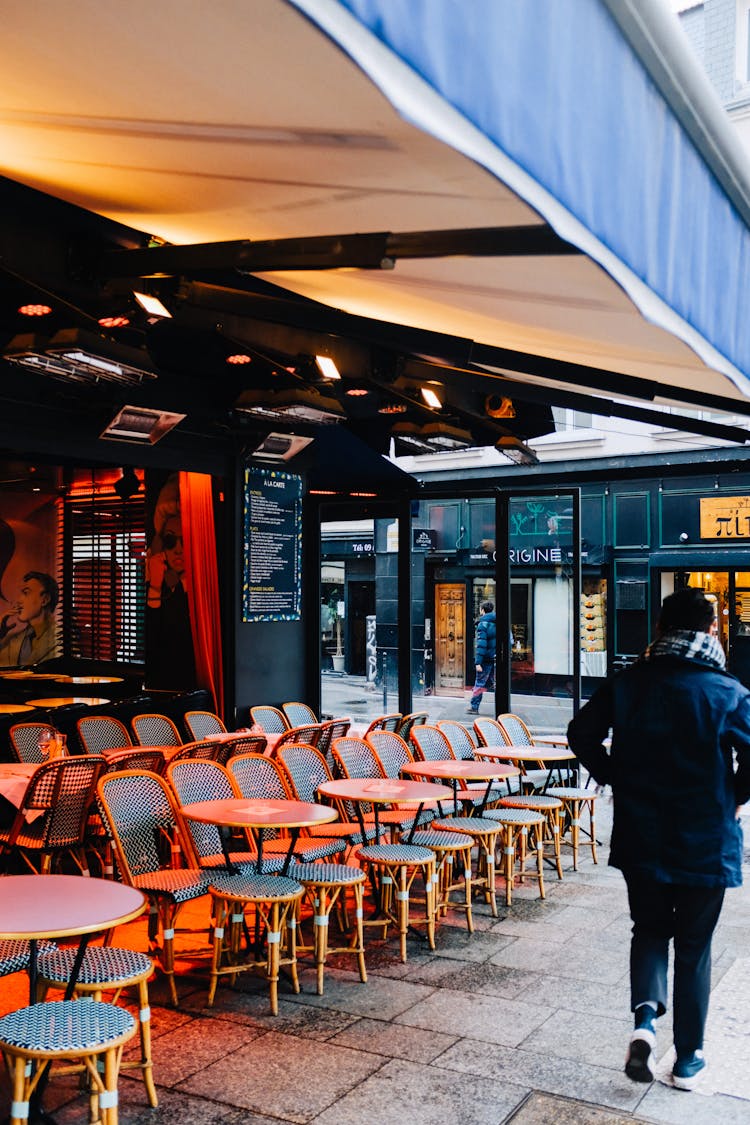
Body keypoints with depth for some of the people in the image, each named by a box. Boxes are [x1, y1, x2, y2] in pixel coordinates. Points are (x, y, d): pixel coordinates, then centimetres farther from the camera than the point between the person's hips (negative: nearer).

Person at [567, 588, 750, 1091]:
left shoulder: (628, 684, -4)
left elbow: (582, 734, -2)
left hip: (641, 838, 2)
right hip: (706, 842, -2)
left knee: (650, 929, 22)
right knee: (694, 946, 14)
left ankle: (645, 1018, -1)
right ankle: (689, 1060, 23)